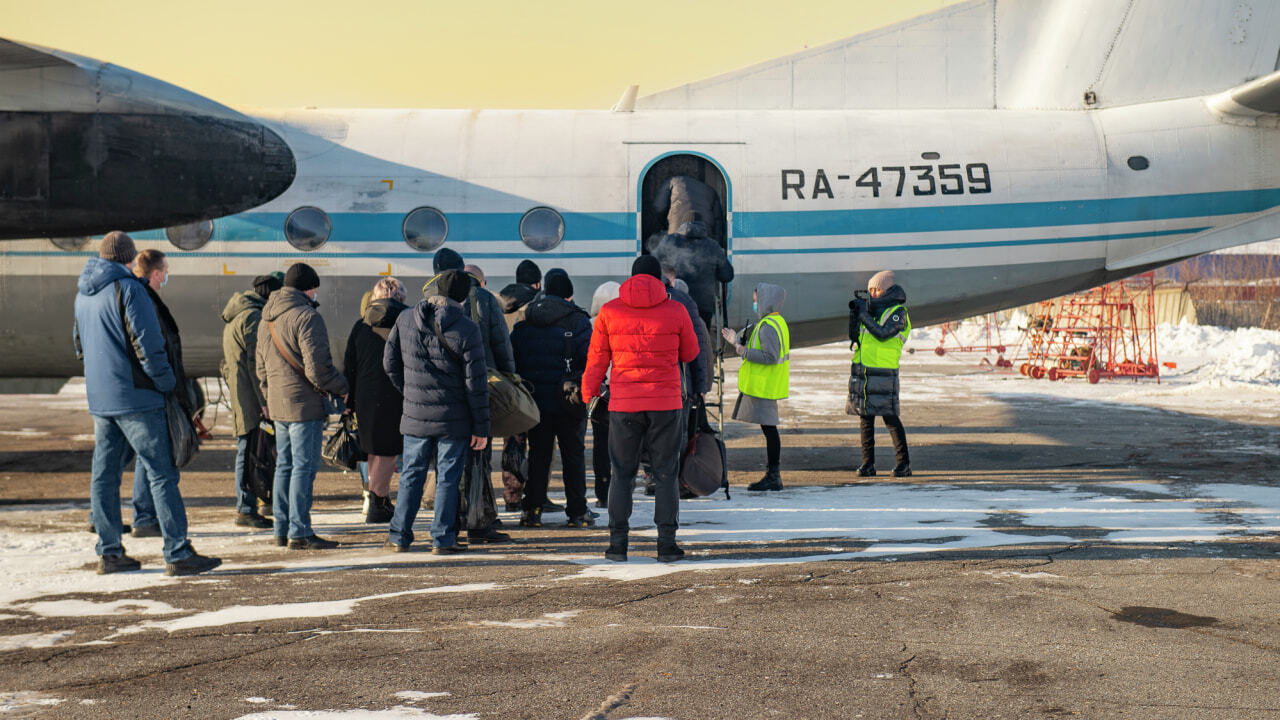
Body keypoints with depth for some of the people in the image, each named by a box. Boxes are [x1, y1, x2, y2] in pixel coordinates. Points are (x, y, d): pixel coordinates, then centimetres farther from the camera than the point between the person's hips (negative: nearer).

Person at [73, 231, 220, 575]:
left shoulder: (83, 294, 13)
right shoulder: (127, 288, -12)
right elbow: (147, 343, -17)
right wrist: (167, 383, -8)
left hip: (99, 398, 8)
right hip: (134, 396, -8)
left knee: (104, 473, 11)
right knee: (161, 473, -6)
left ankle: (109, 551, 15)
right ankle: (178, 553, -7)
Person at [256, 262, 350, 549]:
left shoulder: (267, 319, 15)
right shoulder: (307, 317, -14)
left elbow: (261, 366, 21)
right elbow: (317, 367, -19)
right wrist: (341, 388, -5)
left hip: (278, 404, 9)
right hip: (305, 404, -9)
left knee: (285, 466, 14)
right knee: (304, 467, -5)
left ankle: (282, 529, 18)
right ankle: (299, 533, -4)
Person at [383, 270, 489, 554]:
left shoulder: (405, 320, 0)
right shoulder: (466, 329, -11)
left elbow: (390, 363, 8)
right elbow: (476, 383, -9)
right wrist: (481, 427, -3)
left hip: (415, 415, 3)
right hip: (454, 420, -3)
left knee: (411, 474, 14)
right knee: (448, 477, 6)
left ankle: (399, 536, 17)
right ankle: (442, 539, 9)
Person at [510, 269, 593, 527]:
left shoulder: (524, 322, 7)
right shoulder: (577, 321, -6)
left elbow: (511, 358, 8)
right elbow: (590, 359, -13)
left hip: (535, 400, 4)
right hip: (568, 402, -3)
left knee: (538, 455, 10)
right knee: (574, 456, 5)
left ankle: (532, 510, 9)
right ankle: (577, 512, 8)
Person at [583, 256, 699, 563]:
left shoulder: (609, 311, 1)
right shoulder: (675, 311, -1)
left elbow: (596, 360, 4)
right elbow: (690, 353, 12)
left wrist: (589, 395, 15)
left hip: (623, 405, 0)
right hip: (666, 403, 0)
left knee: (622, 474, 9)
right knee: (666, 474, 7)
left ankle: (618, 542, 6)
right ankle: (666, 543, 4)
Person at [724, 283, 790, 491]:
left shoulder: (768, 326, -16)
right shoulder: (777, 322, 16)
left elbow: (771, 356, -24)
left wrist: (744, 352, -16)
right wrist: (737, 339, 27)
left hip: (764, 387, -10)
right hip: (763, 386, 10)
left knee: (768, 427, -8)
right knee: (768, 428, 11)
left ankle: (773, 477, -6)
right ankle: (772, 474, 14)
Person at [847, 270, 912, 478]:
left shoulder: (898, 312, -4)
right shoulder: (871, 309, 15)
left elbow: (882, 333, -18)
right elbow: (854, 336, 13)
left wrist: (864, 314, -14)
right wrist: (854, 314, -2)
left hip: (883, 373, -6)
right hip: (861, 371, 6)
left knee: (890, 417, -6)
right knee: (865, 418, 5)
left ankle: (904, 464, 0)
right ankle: (867, 464, 9)